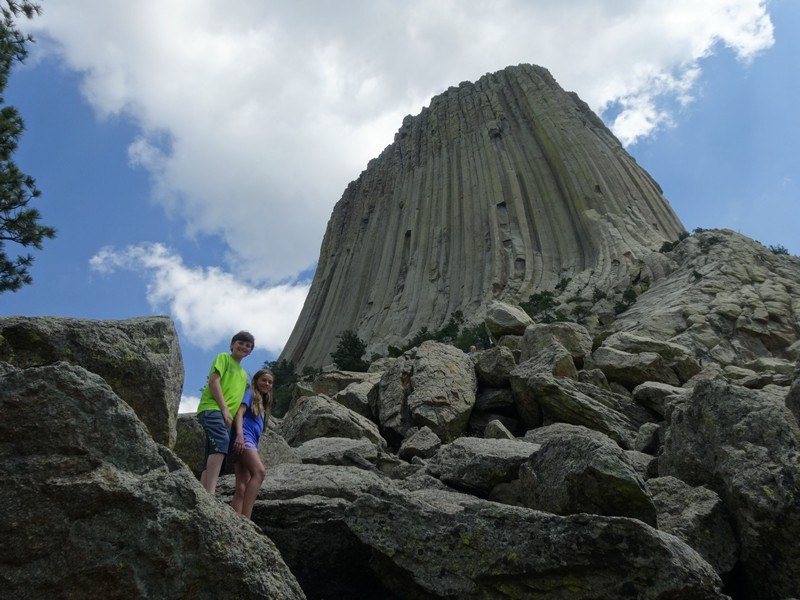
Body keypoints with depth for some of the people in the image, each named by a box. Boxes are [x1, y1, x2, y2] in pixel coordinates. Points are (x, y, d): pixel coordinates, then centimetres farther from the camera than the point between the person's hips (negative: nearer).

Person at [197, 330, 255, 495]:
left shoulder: (244, 374, 32)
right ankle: (210, 494, -46)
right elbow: (213, 381, -3)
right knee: (222, 441, -33)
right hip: (212, 408, -9)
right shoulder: (224, 357, 11)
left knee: (212, 464, -1)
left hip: (226, 416, 9)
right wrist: (225, 408, -12)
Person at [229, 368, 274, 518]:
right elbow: (239, 412, -6)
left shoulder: (262, 404, 33)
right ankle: (245, 517, -39)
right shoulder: (250, 393, 10)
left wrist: (256, 452, 20)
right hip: (243, 438, -9)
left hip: (251, 442, 9)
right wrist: (239, 434, -23)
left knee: (242, 489, -6)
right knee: (259, 472, -29)